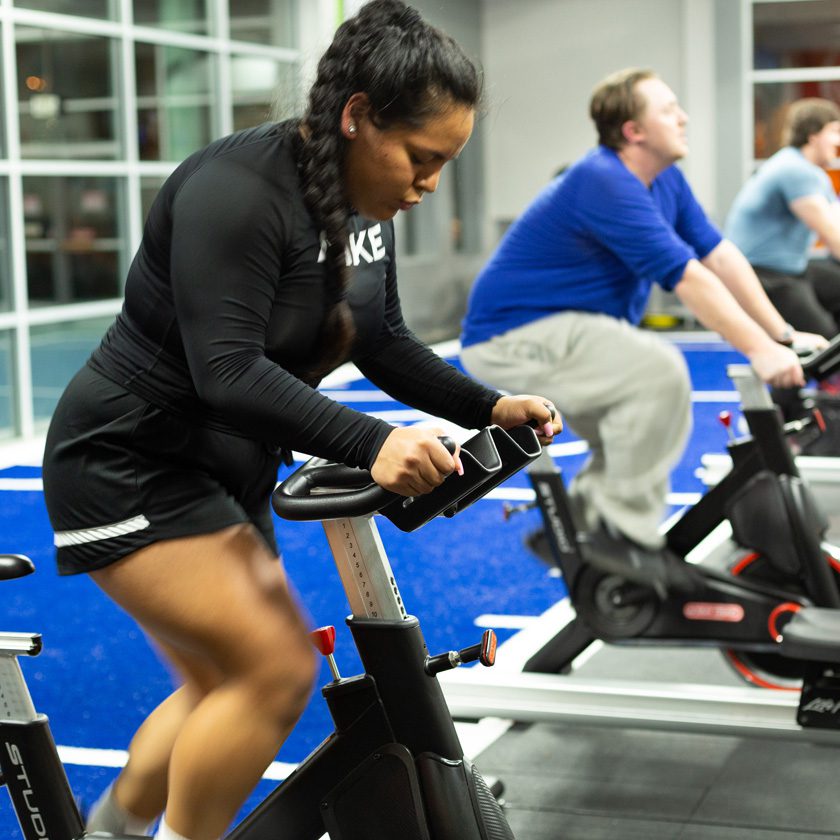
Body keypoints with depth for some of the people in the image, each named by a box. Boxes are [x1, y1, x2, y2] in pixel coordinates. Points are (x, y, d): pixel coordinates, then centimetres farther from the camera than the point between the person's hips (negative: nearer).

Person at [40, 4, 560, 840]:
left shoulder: (364, 202, 2)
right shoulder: (238, 190, -25)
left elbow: (383, 345, 10)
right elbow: (228, 372, -32)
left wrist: (490, 407, -3)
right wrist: (369, 445, -42)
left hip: (225, 471, 9)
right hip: (130, 465, -9)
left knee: (226, 688, 15)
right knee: (275, 672, -17)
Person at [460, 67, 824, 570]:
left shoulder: (665, 179, 5)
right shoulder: (606, 183, -23)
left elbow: (720, 255, 1)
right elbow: (687, 278, -28)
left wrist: (784, 334, -5)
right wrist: (760, 351, -30)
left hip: (555, 330, 10)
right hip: (514, 338, -10)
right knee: (661, 372, -27)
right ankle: (626, 533, -16)